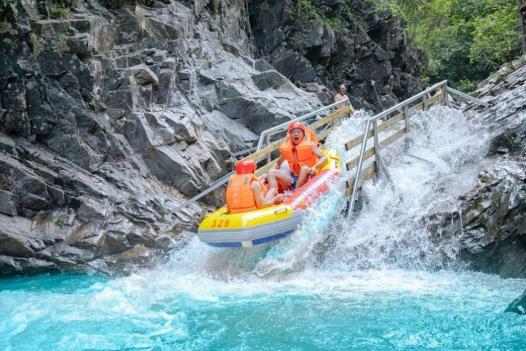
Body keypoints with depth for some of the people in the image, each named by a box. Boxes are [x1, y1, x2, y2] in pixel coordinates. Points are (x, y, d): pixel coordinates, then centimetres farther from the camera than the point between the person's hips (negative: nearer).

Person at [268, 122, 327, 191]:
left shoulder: (309, 145, -1)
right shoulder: (286, 148, 9)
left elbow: (323, 157, -8)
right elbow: (278, 163, 25)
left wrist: (314, 167, -26)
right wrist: (272, 172, 7)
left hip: (305, 177, -4)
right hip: (292, 179, 4)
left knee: (305, 168, -35)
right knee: (271, 172, -10)